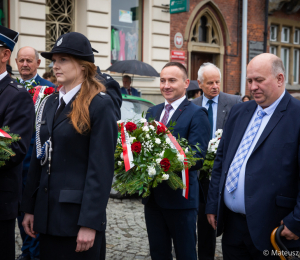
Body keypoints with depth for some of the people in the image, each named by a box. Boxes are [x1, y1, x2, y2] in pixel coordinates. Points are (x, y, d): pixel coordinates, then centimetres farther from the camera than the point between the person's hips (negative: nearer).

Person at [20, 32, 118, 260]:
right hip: (47, 214, 6)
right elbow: (39, 158, 11)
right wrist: (30, 208, 10)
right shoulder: (51, 102, 10)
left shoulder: (100, 105, -11)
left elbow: (101, 168, -16)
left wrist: (90, 222, -18)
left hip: (78, 215, -6)